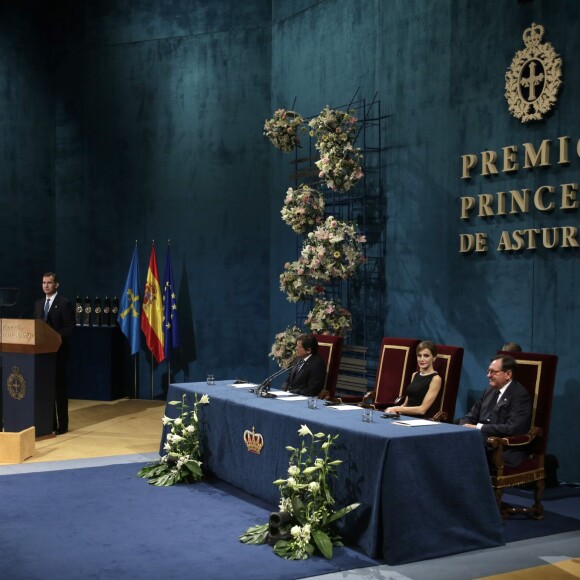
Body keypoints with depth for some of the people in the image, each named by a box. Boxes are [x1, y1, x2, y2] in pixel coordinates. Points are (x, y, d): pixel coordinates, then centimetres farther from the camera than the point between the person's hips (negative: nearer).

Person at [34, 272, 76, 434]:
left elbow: (70, 327, -11)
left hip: (57, 351, -6)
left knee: (59, 387, -2)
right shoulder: (38, 304, 15)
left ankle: (61, 425, 3)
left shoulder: (64, 303, -6)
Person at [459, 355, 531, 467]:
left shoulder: (520, 395, -8)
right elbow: (471, 416, 17)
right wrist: (465, 427, -6)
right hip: (483, 443, 7)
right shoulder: (490, 389, 16)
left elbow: (512, 428, -20)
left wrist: (478, 427, -16)